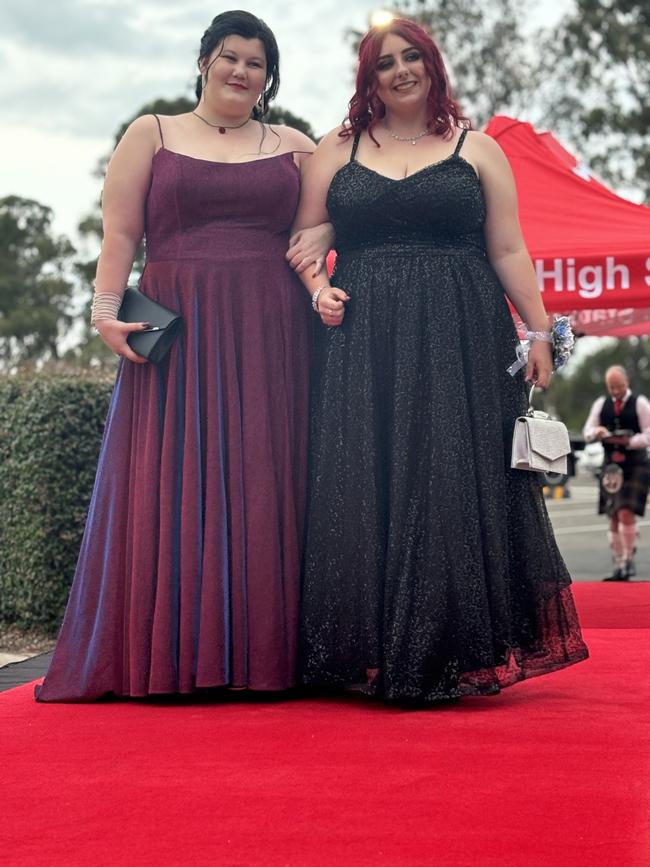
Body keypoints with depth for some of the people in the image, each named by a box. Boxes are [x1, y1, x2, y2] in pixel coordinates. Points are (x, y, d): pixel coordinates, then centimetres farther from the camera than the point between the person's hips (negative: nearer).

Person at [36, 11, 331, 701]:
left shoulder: (292, 146, 15)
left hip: (271, 337, 2)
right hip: (178, 333, -2)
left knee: (263, 485, 0)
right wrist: (106, 310, -8)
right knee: (174, 483, -4)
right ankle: (169, 654, 2)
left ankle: (261, 651, 6)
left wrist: (323, 234, -2)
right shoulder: (152, 135, 11)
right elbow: (119, 233, 4)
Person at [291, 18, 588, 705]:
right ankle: (369, 651, 7)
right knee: (363, 487, -2)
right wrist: (317, 289, -5)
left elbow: (508, 249, 7)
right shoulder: (337, 150, 14)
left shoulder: (476, 149, 11)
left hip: (458, 340, -1)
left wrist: (539, 331, 0)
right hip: (361, 342, 1)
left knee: (453, 485, -4)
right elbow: (303, 237, 14)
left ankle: (447, 653, 4)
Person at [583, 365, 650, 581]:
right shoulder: (600, 404, 12)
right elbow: (587, 432, 11)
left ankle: (628, 561, -7)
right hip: (611, 466, 5)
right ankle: (618, 565, 12)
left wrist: (627, 442, -19)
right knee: (613, 519, 5)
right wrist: (597, 432, -11)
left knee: (626, 514, -16)